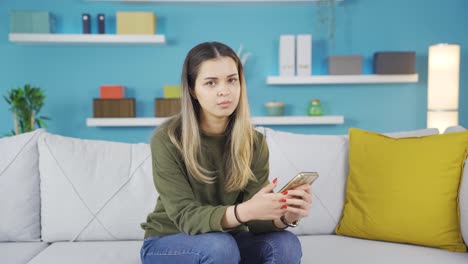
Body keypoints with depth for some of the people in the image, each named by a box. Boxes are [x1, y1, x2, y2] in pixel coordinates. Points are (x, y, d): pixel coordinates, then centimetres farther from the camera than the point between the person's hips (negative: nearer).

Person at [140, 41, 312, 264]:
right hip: (166, 243, -3)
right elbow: (185, 216, -25)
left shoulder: (254, 142, -10)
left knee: (286, 244, -23)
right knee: (220, 246, -34)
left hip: (226, 239, 4)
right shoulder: (167, 139, -20)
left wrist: (286, 215, -38)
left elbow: (256, 220, -15)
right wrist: (243, 211, -43)